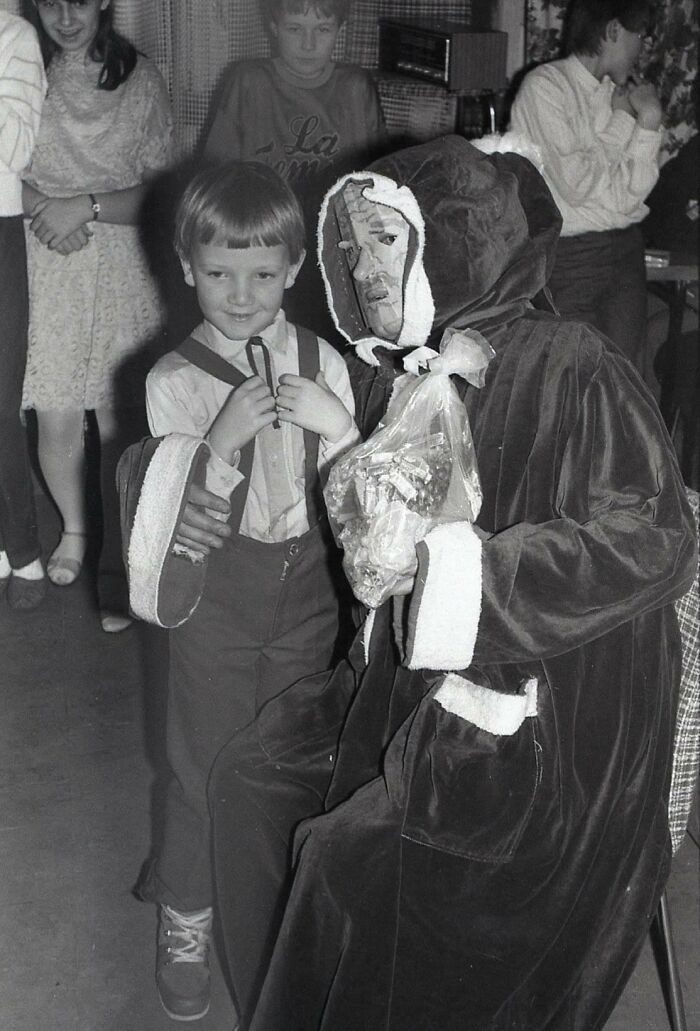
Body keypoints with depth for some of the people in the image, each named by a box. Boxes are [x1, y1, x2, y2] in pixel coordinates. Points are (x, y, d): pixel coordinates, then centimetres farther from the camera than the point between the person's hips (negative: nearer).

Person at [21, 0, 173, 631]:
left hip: (121, 269, -1)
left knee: (119, 423, 1)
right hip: (45, 267, 1)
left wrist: (87, 207, -16)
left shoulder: (140, 80, -2)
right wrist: (44, 208, -16)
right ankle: (73, 528, 34)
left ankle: (116, 562, 15)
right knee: (55, 419, 5)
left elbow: (161, 190, -3)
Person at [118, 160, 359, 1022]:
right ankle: (185, 921, 31)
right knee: (206, 760, 9)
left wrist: (336, 424, -21)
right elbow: (181, 517, -12)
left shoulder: (322, 365, -4)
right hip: (217, 593, -2)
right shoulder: (174, 380, -10)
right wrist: (220, 441, -29)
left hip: (306, 581, 2)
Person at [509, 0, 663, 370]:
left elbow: (632, 193, 3)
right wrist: (624, 120, -4)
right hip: (570, 254, -6)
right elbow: (577, 184, -16)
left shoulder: (617, 93, 11)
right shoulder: (545, 86, -7)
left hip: (626, 251, 6)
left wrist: (646, 121, -6)